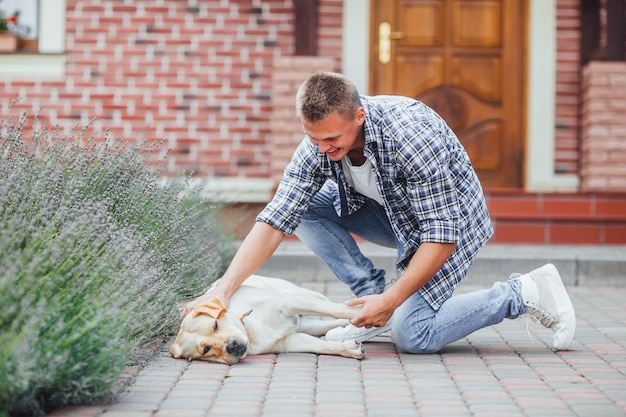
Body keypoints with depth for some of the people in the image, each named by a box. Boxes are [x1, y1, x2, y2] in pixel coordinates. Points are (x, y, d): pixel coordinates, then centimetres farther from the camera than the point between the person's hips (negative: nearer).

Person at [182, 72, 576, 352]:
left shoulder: (412, 134, -35)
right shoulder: (318, 143, -17)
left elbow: (441, 236, -32)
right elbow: (275, 221, -18)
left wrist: (391, 300, -30)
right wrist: (224, 289, -28)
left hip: (450, 217, -6)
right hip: (396, 212, 6)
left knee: (412, 334, -23)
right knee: (308, 205, -13)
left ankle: (525, 292, -5)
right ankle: (372, 295, -3)